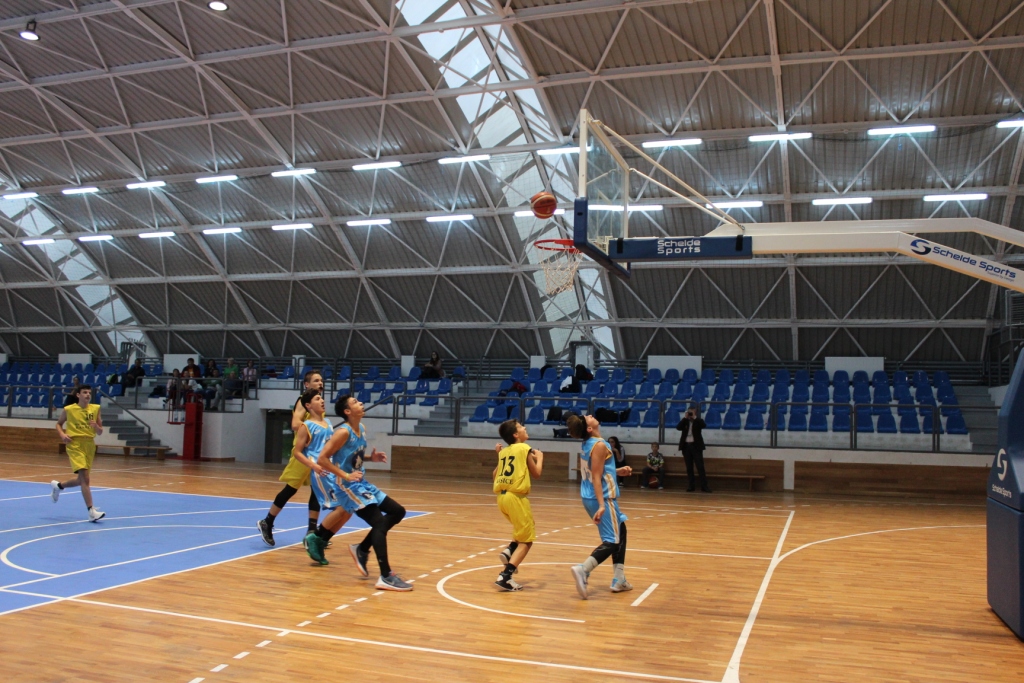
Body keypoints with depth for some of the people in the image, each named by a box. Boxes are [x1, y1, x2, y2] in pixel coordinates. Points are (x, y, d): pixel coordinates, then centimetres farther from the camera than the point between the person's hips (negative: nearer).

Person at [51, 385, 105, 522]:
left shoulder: (95, 408, 5)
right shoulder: (68, 409, -1)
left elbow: (100, 431, 8)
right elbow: (59, 424, 14)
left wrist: (96, 426, -14)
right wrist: (62, 434, -6)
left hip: (89, 445, 5)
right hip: (75, 445, -5)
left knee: (81, 480, 15)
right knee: (84, 477, -19)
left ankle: (58, 485, 47)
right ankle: (91, 512, -20)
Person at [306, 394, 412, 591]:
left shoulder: (361, 429, 8)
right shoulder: (343, 432, -17)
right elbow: (322, 459, -20)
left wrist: (371, 458, 4)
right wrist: (345, 476, -25)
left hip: (360, 484, 9)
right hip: (346, 486, -9)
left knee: (398, 511, 10)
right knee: (379, 523, -18)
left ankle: (362, 549, 17)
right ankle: (386, 577, -18)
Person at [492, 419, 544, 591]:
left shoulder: (504, 451, 15)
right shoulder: (524, 448, -3)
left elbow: (494, 476, 20)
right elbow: (536, 473, 0)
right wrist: (540, 458, 17)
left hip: (502, 496, 7)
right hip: (516, 497, -7)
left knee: (524, 529, 31)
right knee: (526, 540, 1)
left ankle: (509, 551, 7)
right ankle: (505, 577, -11)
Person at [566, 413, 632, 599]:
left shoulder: (588, 444, 10)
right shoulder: (599, 445, -16)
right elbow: (596, 477, -21)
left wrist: (617, 471, 19)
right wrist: (601, 505, -26)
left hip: (590, 498, 9)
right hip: (603, 498, -9)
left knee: (620, 531, 21)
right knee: (612, 541, -8)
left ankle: (619, 580, 22)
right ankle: (583, 570, -25)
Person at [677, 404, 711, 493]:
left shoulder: (699, 421, 6)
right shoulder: (684, 422, 11)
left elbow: (703, 425, -15)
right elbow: (678, 427, -6)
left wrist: (695, 417, -12)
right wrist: (685, 417, -9)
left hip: (696, 446, -2)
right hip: (686, 446, 3)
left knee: (700, 467, -6)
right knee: (689, 468, 5)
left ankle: (704, 486, -7)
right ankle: (691, 486, 9)